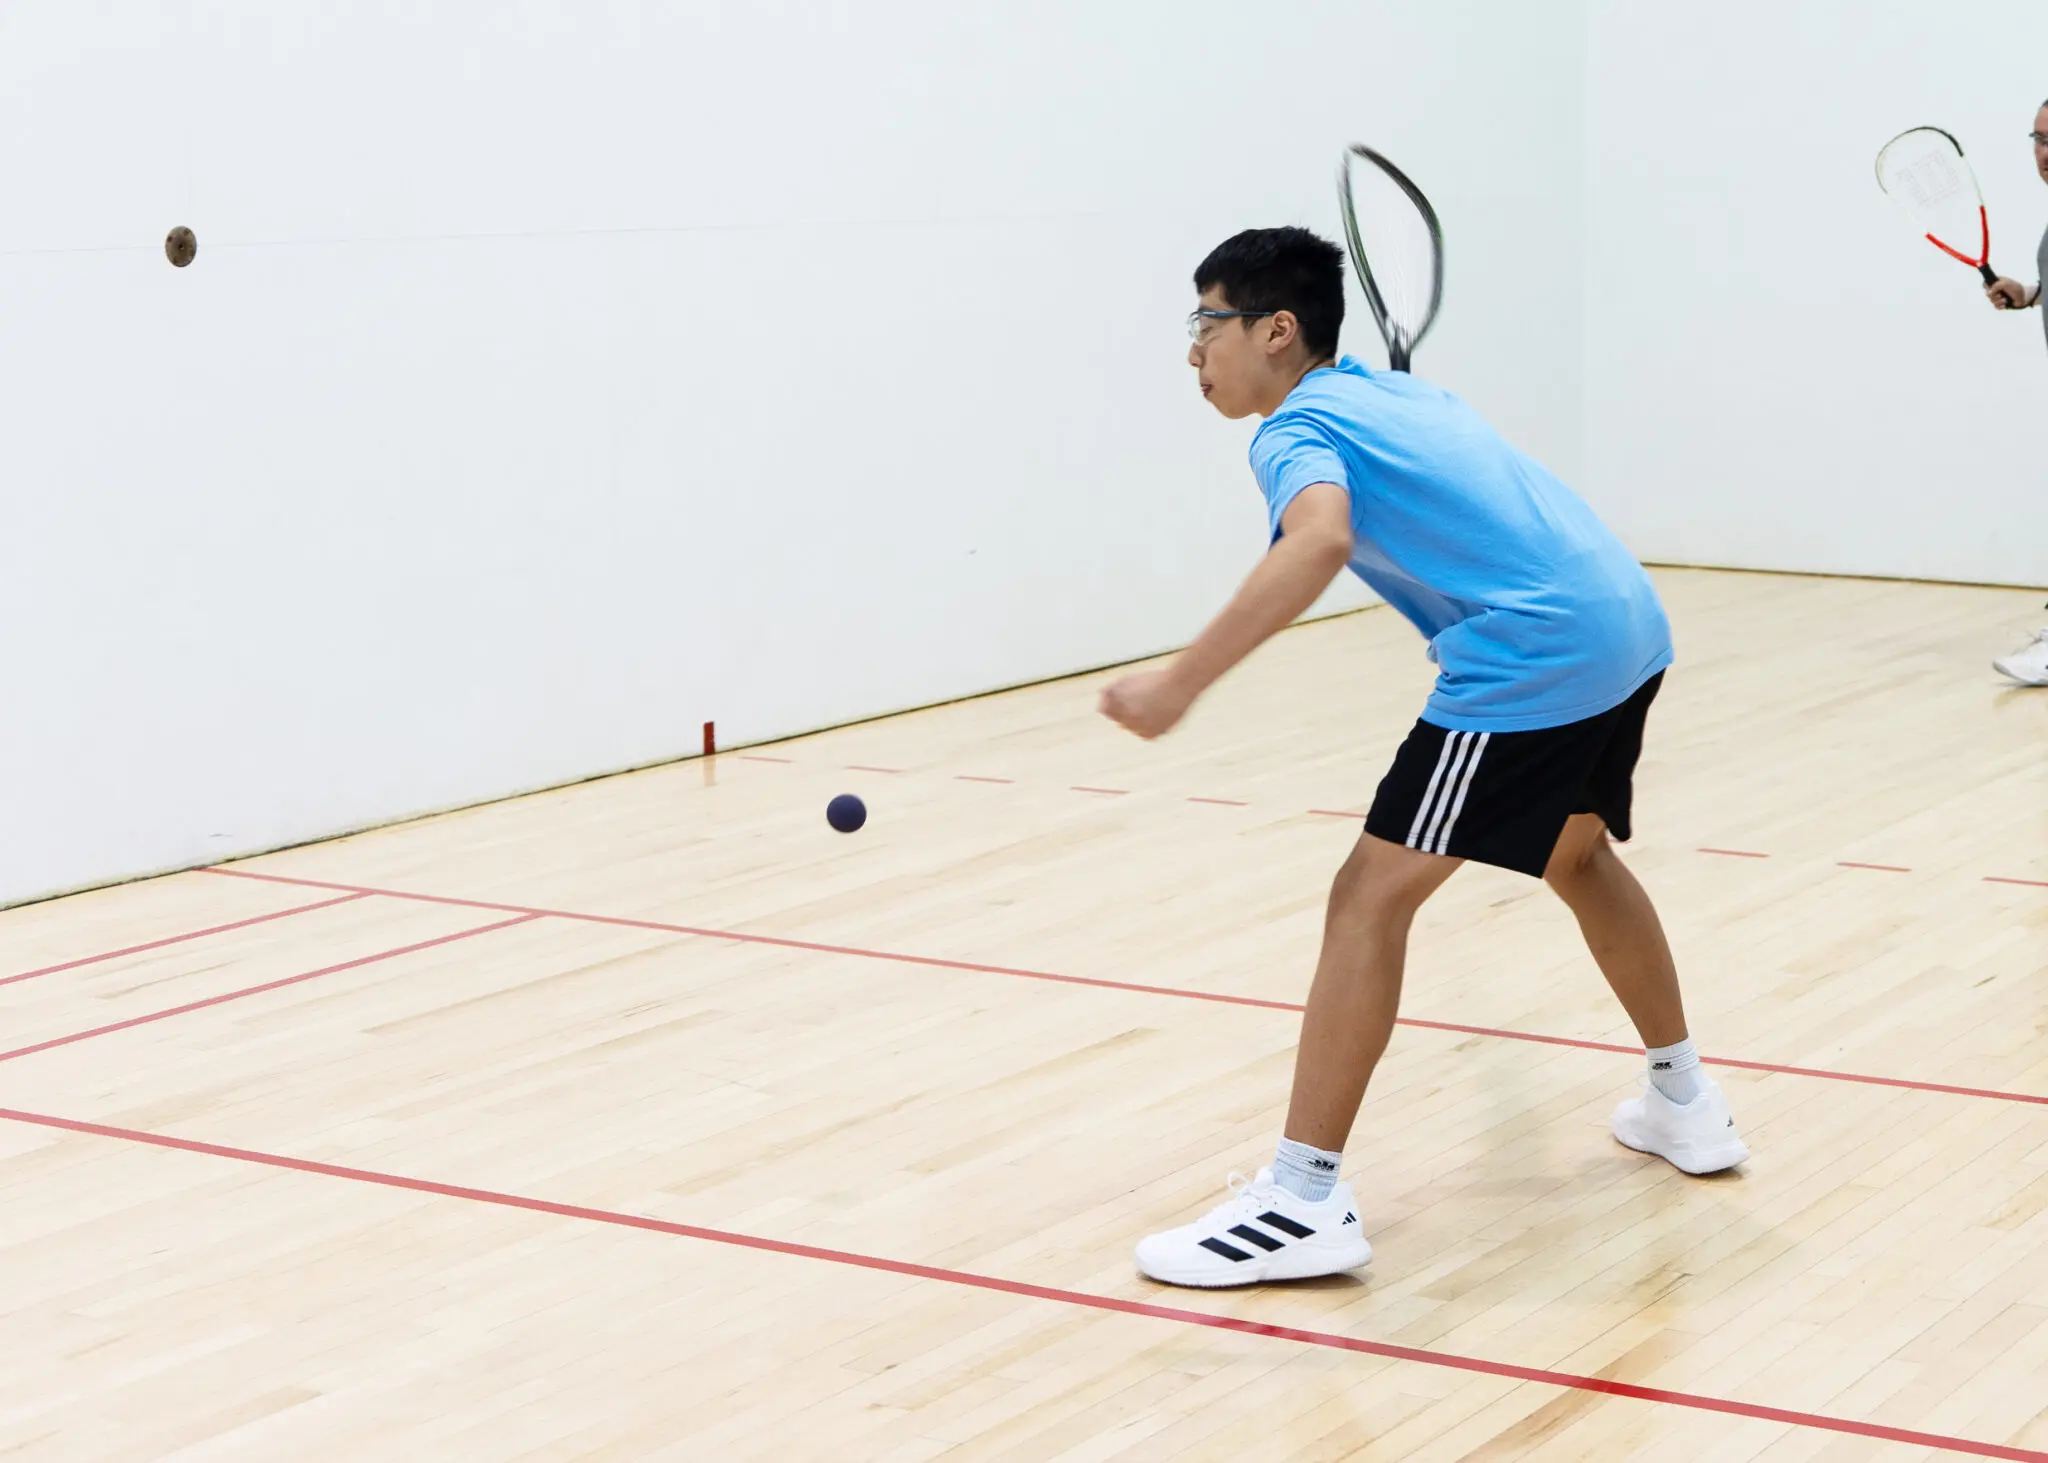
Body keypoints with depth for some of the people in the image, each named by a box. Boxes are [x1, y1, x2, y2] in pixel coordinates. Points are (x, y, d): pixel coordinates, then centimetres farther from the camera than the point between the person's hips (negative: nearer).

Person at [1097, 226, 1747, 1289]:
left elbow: (1320, 540, -29)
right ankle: (1686, 1105, 45)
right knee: (1576, 853, 32)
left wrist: (1179, 684, -31)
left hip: (1530, 660, -10)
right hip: (1629, 626, 10)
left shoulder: (1296, 428, -6)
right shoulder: (1395, 391, 20)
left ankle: (1304, 1200, -12)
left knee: (1371, 897, -8)